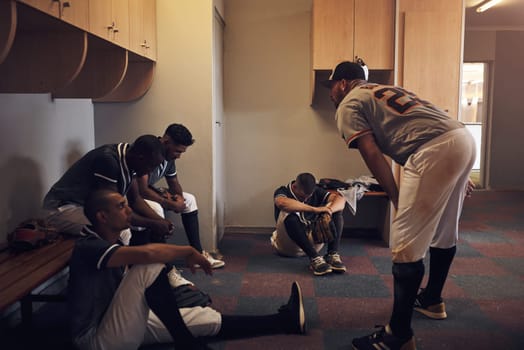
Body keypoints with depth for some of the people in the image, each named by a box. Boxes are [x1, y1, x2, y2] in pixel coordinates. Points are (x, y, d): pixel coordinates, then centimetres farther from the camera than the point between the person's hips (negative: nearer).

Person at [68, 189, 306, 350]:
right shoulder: (88, 247, -21)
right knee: (150, 266, -30)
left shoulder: (113, 243, 9)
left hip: (124, 322, 9)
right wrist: (189, 252, -22)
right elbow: (147, 253, -37)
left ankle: (285, 320, 9)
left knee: (208, 319, 1)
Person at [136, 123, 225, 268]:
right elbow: (142, 190, -35)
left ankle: (197, 253, 6)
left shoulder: (169, 156, -4)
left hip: (150, 190, 9)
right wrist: (171, 205, -28)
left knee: (189, 200, 6)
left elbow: (174, 182, 9)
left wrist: (179, 196, -14)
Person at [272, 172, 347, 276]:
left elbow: (341, 199, -12)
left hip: (312, 242, 4)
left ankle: (332, 254, -27)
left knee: (336, 209, -12)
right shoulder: (282, 191, -10)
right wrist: (314, 209, -41)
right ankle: (314, 258, -40)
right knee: (289, 214, -34)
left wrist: (328, 211, -34)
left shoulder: (316, 192, 3)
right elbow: (282, 202, -36)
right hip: (288, 245, -4)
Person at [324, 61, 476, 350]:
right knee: (443, 231, 23)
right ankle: (432, 299, 43)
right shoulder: (389, 90, 33)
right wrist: (457, 175, 27)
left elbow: (372, 154, -4)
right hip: (463, 139, 10)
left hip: (434, 150, -9)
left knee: (407, 245, -4)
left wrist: (397, 199, 2)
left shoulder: (348, 105, 9)